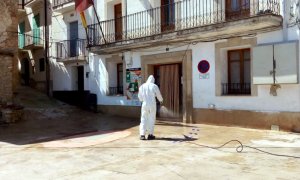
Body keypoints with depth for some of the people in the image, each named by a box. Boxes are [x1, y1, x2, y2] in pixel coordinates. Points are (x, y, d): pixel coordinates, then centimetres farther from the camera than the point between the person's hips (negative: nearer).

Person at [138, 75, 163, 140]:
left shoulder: (142, 86, 4)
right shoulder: (154, 86, -3)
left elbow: (140, 97, 11)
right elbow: (159, 95, 6)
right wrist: (161, 100, 28)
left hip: (144, 104, 2)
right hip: (152, 104, -2)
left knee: (143, 119, 6)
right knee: (151, 119, 7)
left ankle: (142, 135, 0)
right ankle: (150, 135, 10)